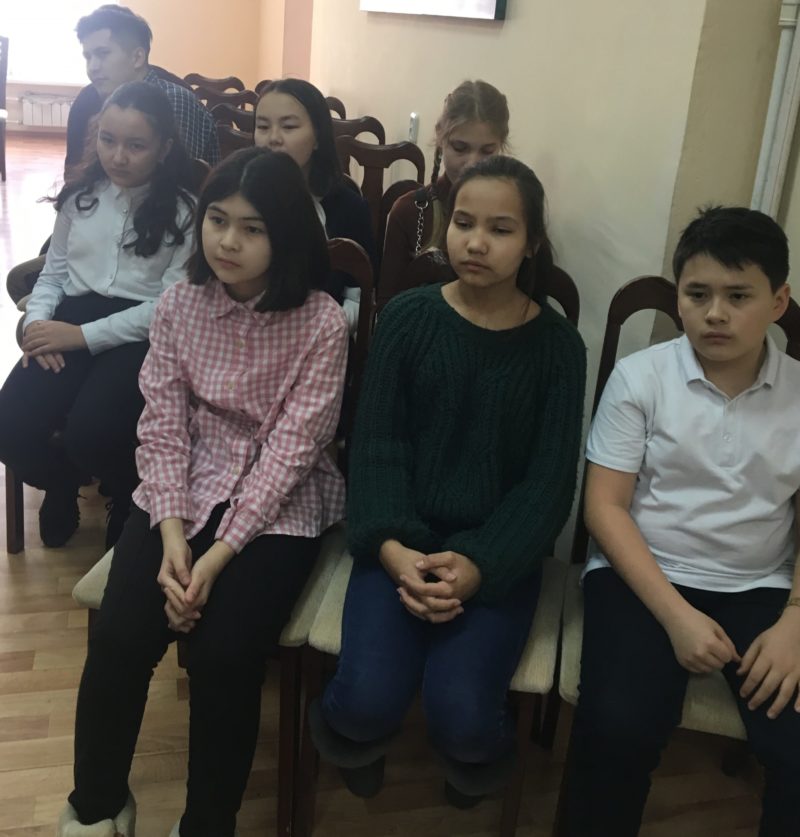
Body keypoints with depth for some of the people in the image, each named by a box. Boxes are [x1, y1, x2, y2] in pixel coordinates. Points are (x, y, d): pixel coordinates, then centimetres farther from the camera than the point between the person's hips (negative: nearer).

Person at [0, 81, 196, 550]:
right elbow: (53, 272, 19)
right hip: (72, 322, 5)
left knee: (89, 435, -29)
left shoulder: (184, 211, -3)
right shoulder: (81, 196, 14)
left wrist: (84, 335, -17)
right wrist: (38, 322, -4)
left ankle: (131, 499, 7)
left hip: (143, 335, -4)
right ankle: (61, 483, 17)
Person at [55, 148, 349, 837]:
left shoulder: (321, 324, -13)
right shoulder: (179, 304, -1)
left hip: (279, 504, -3)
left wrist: (219, 555, -21)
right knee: (120, 637, -15)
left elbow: (289, 451, -16)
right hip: (187, 488, 3)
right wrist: (172, 535, -16)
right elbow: (161, 427, -3)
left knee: (225, 653, -21)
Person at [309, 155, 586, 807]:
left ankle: (476, 754, 18)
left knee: (461, 713, -21)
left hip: (499, 552, 0)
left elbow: (549, 482, -4)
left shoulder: (558, 346, -1)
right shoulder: (408, 318, 0)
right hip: (403, 540, 1)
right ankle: (357, 732, 17)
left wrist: (477, 566, -19)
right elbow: (375, 446, -2)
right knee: (370, 701, -21)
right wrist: (392, 547, -19)